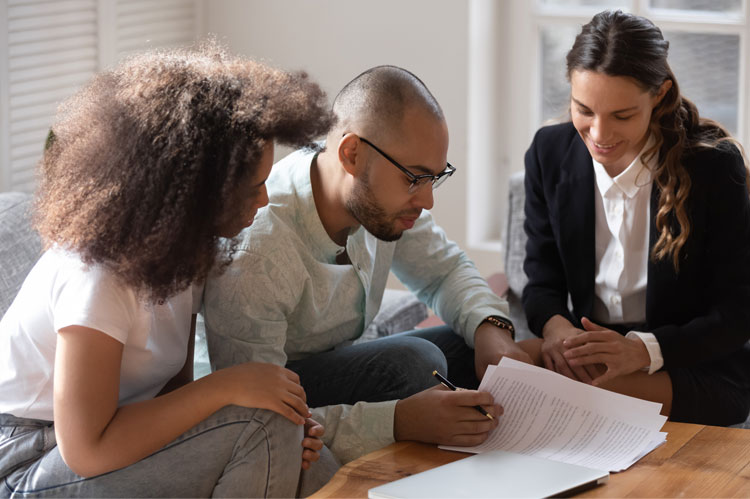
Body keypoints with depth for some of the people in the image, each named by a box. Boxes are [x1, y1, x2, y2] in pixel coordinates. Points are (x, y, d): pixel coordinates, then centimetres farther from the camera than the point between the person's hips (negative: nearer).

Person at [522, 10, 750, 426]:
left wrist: (644, 350, -26)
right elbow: (542, 282, 7)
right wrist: (554, 325, -19)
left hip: (697, 370, -5)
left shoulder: (715, 165, -11)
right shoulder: (550, 153, 1)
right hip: (586, 355, 5)